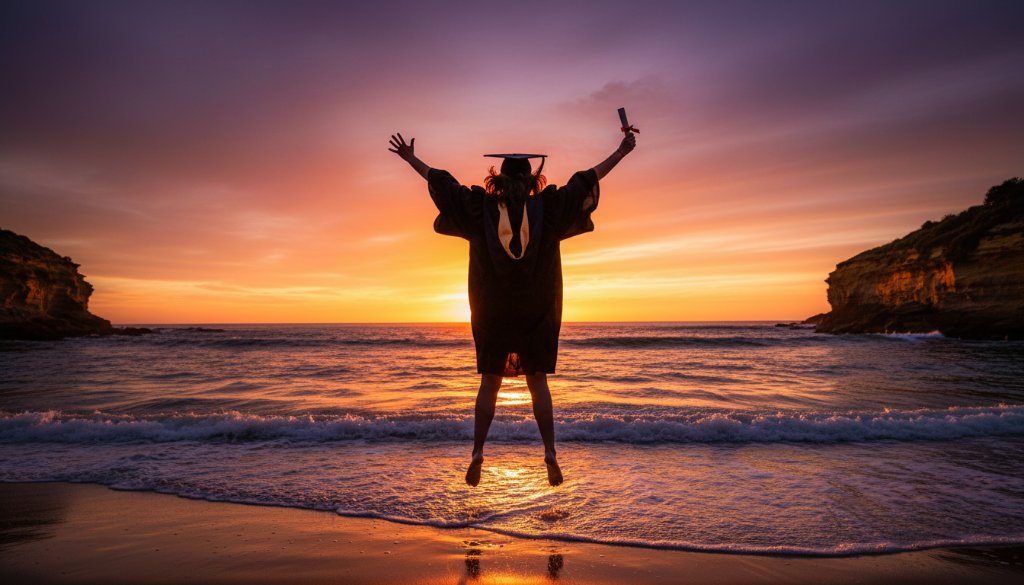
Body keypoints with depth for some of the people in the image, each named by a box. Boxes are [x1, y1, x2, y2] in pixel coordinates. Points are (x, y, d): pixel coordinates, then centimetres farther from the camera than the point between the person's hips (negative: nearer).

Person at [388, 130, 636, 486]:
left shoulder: (480, 208, -1)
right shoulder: (548, 208, -3)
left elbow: (442, 181, 8)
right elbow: (588, 179, 3)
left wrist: (410, 158, 21)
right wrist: (621, 151, 12)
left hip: (492, 311, 0)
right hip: (538, 311, 0)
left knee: (489, 383, 9)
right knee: (538, 383, 9)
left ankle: (478, 452, 3)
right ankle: (550, 452, 1)